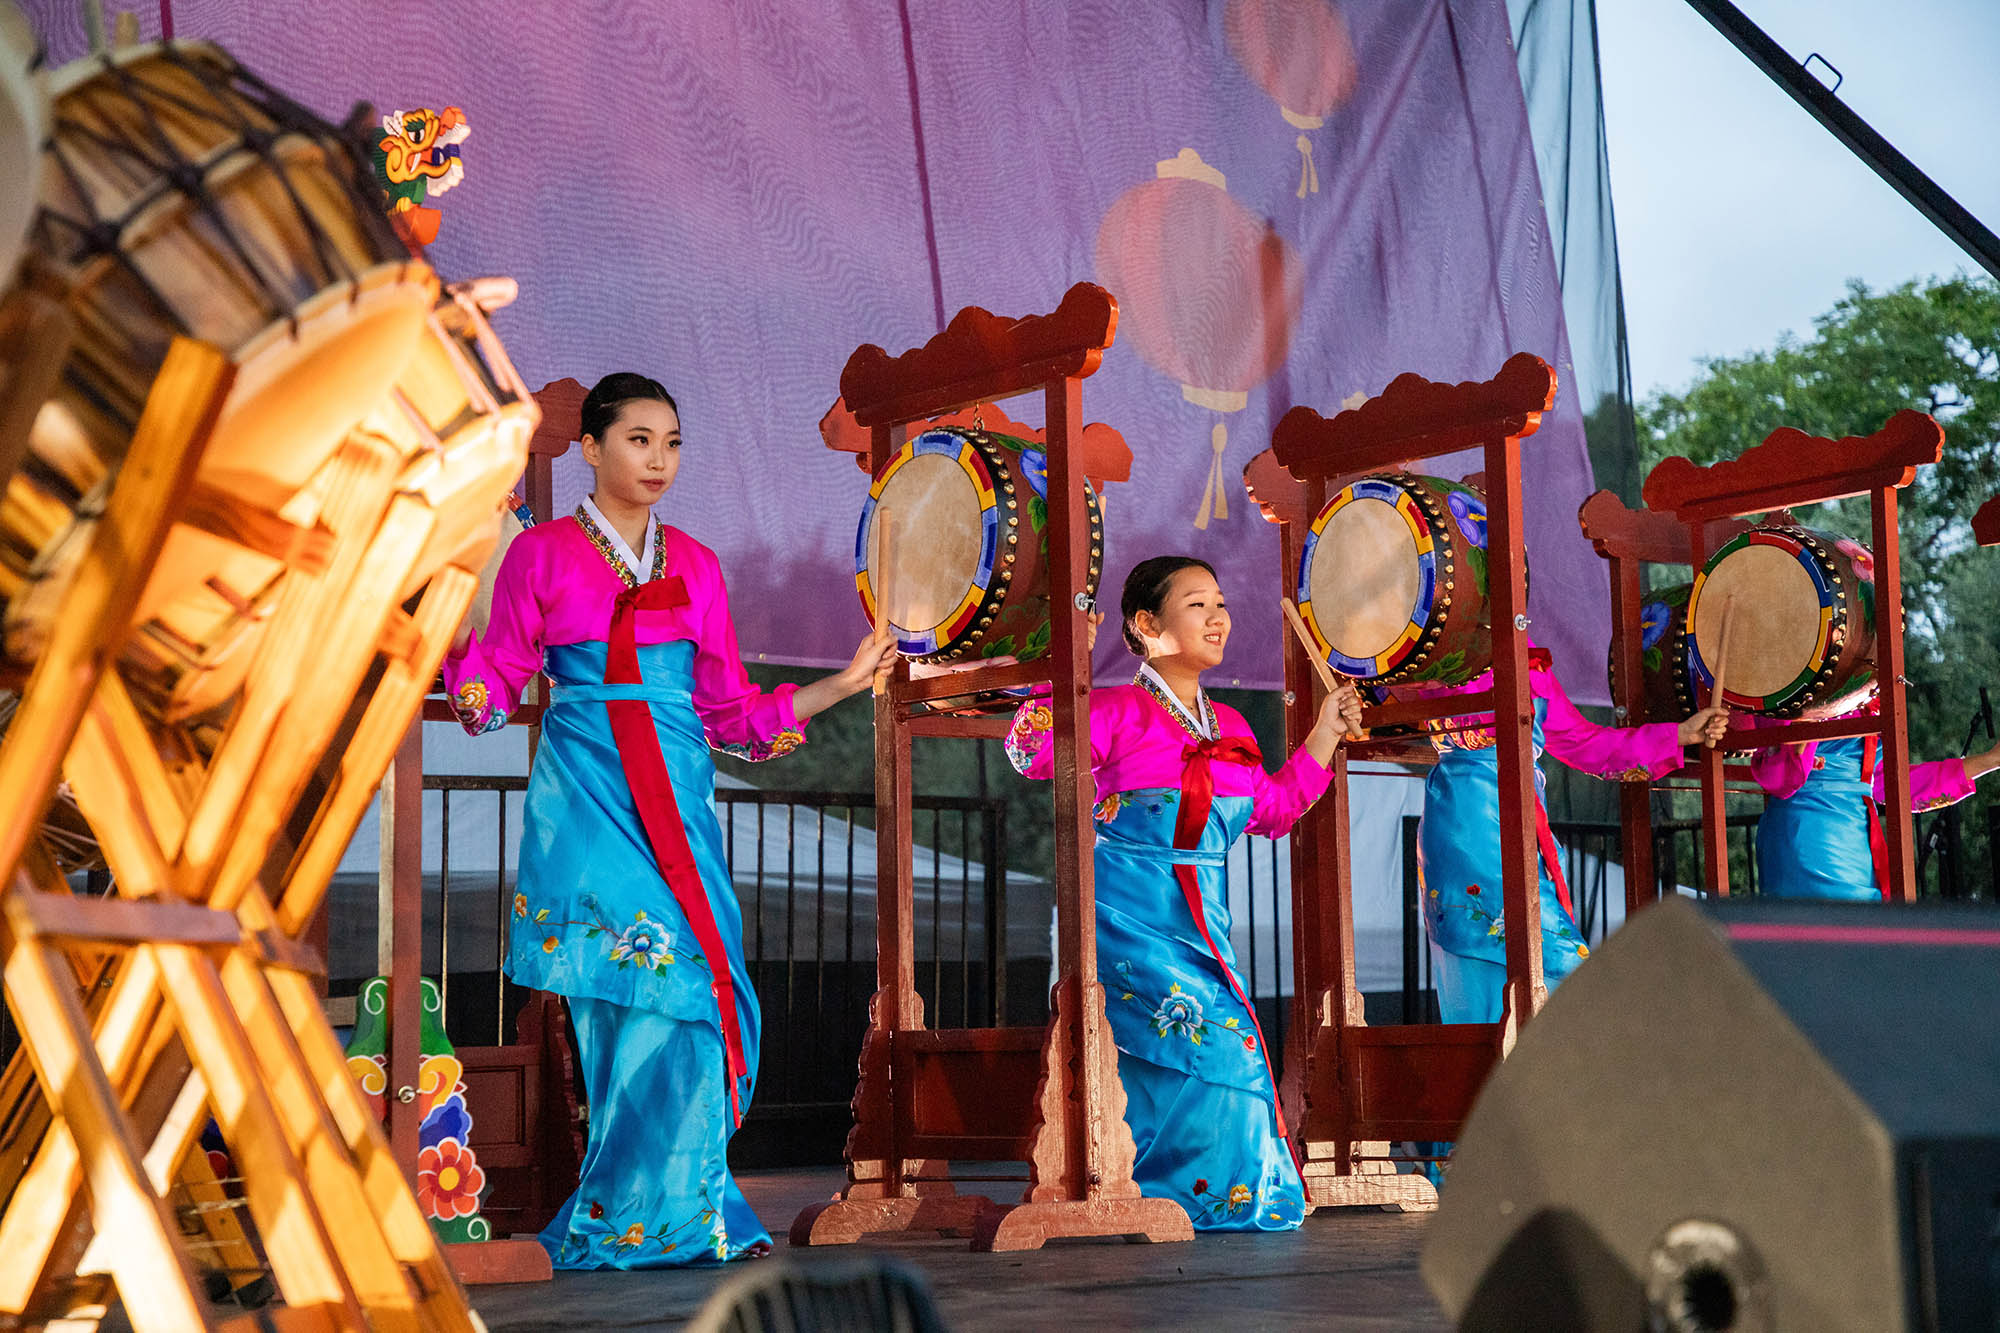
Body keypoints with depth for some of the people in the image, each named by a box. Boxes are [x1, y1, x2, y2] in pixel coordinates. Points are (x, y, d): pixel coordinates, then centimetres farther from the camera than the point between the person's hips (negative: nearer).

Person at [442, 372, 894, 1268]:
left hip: (676, 798, 3)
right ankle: (669, 1208, -3)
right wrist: (451, 620, -13)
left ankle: (632, 1212, 3)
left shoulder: (695, 568, 16)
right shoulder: (541, 554, 6)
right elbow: (492, 694, 5)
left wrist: (843, 683, 12)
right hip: (585, 798, -3)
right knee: (637, 986, -11)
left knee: (684, 987, -7)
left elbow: (731, 713, 16)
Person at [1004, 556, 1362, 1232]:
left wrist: (1325, 733, 23)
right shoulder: (1117, 712, -6)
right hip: (1130, 915, -7)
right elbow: (1031, 750, -18)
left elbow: (1271, 808, 24)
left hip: (1204, 917, 7)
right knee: (1215, 1040, -18)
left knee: (1231, 1047, 3)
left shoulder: (1230, 728, 15)